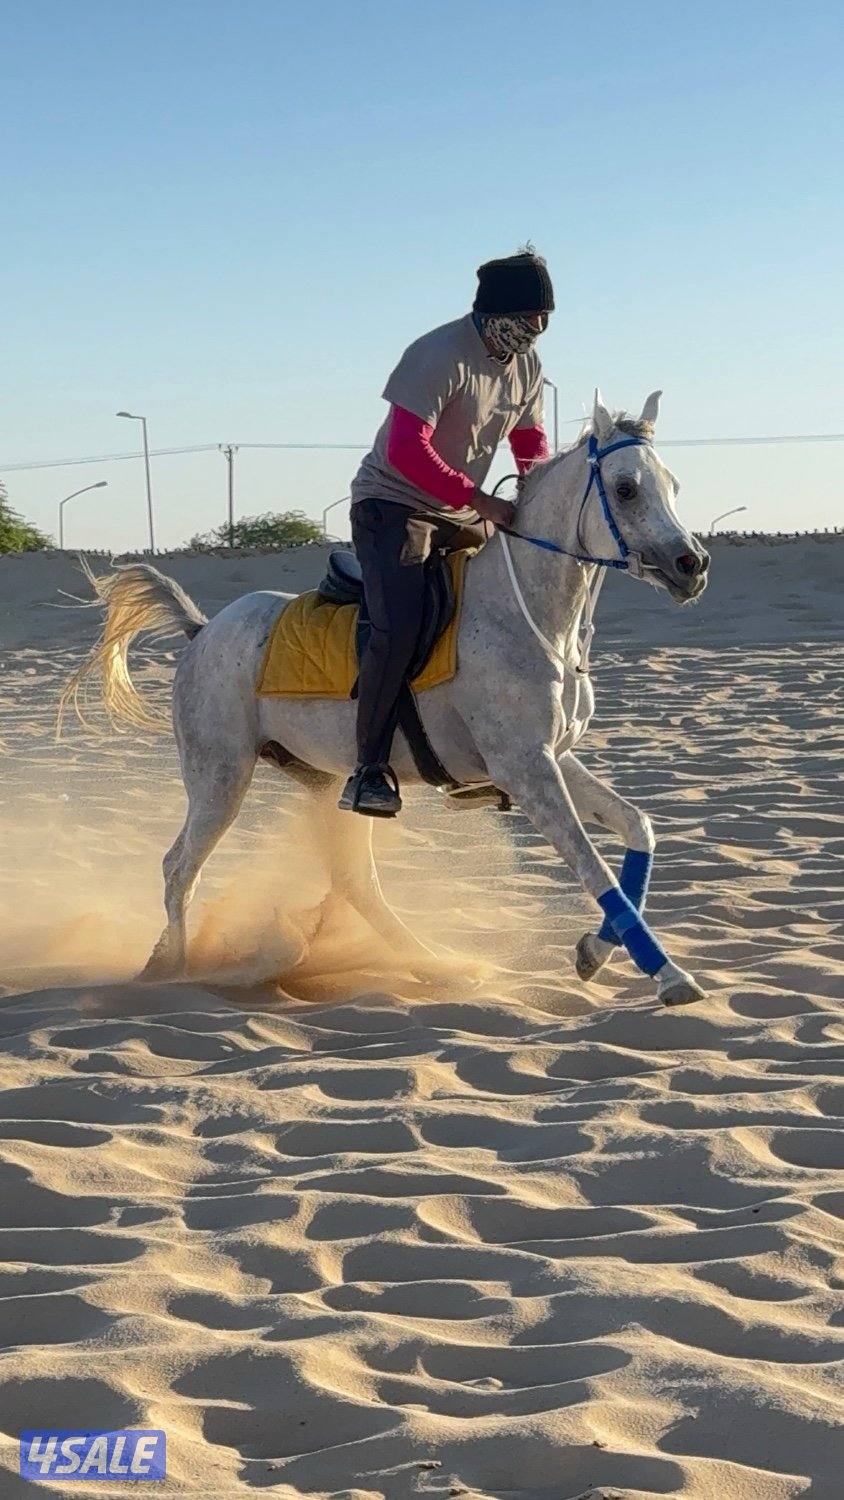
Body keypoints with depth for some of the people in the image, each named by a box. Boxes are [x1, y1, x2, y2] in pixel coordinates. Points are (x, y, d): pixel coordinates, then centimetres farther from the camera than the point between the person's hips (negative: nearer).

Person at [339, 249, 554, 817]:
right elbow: (405, 450, -28)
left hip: (461, 515, 8)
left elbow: (530, 440, 15)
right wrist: (481, 502, -32)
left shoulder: (527, 365, 4)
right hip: (394, 504, -8)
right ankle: (371, 769, -20)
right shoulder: (440, 357, -21)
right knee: (399, 630, -28)